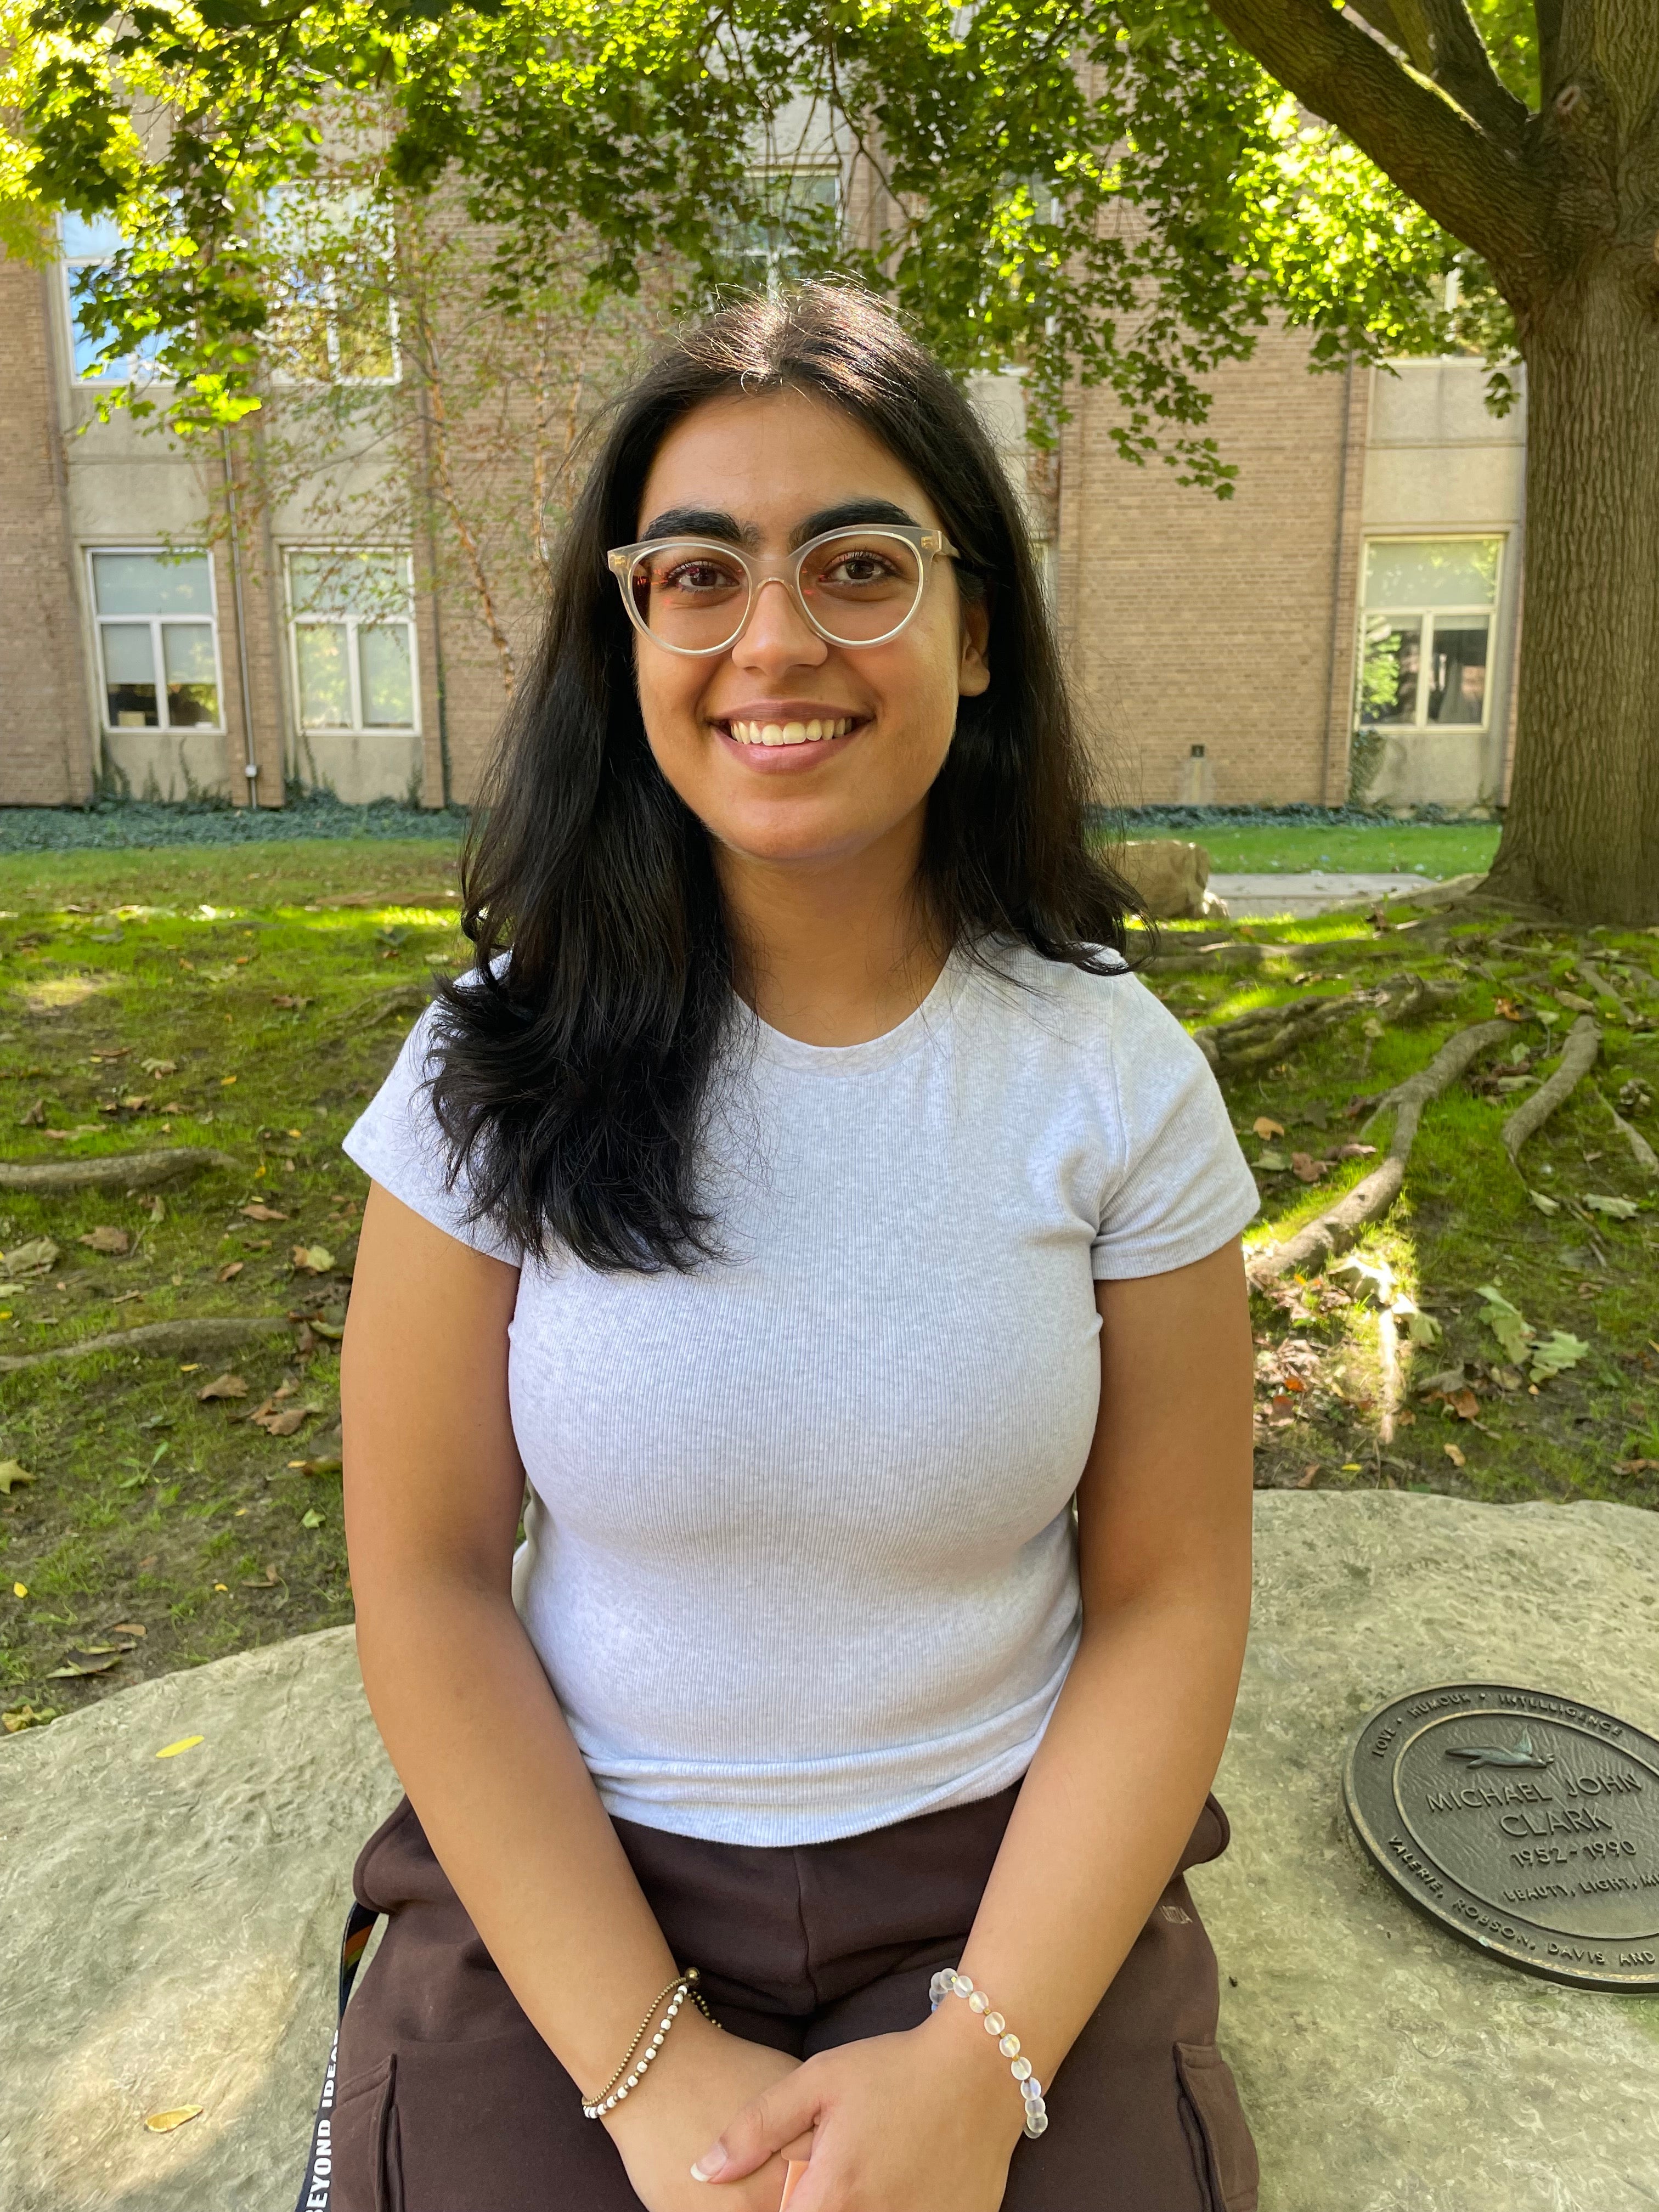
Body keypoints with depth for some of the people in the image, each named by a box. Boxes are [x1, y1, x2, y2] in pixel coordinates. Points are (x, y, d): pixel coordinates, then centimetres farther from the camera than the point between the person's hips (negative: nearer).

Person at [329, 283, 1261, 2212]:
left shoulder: (1118, 1078, -8)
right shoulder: (501, 1069, -9)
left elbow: (1169, 1599, -5)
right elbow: (429, 1577, -6)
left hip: (1001, 1868, 1)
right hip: (567, 1871, 0)